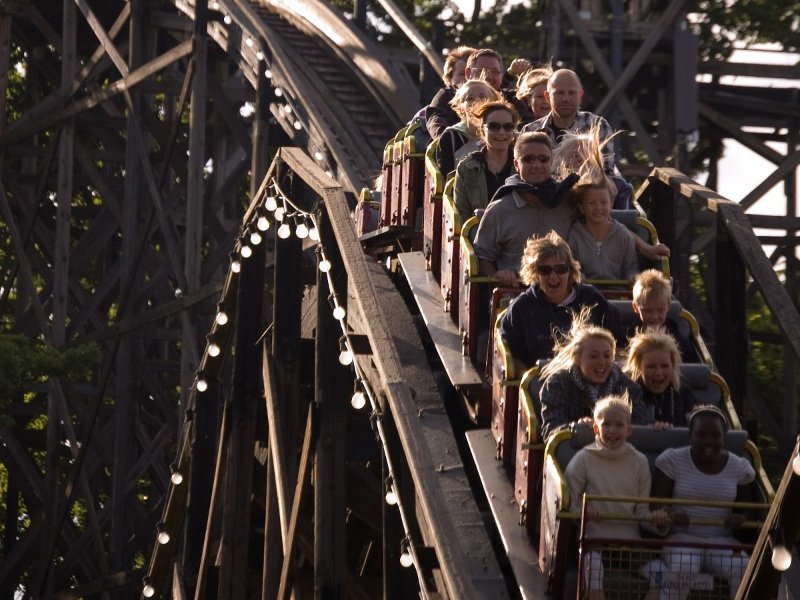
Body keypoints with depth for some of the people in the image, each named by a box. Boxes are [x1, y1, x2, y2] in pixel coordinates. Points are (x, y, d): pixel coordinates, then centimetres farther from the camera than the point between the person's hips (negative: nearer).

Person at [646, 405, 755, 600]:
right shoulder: (673, 460, 1)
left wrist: (740, 518, -11)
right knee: (682, 569, -37)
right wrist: (670, 515, -24)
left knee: (744, 571, -29)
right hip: (682, 538, -2)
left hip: (721, 541, 2)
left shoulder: (739, 468, 8)